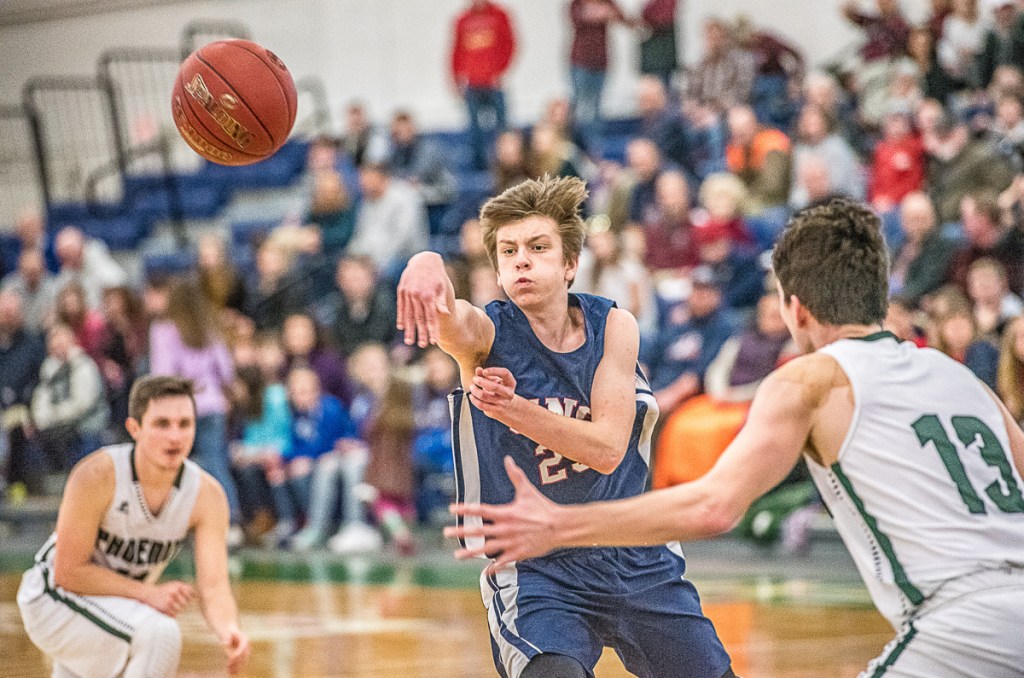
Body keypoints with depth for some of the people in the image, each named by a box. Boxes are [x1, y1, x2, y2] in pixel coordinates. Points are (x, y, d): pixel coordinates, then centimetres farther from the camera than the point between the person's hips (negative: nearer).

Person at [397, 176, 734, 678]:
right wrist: (427, 266, -62)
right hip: (534, 568, -4)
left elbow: (607, 448, -17)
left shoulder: (613, 327, -4)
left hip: (636, 558, 4)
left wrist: (512, 408, -33)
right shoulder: (487, 333, -11)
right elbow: (448, 319, -38)